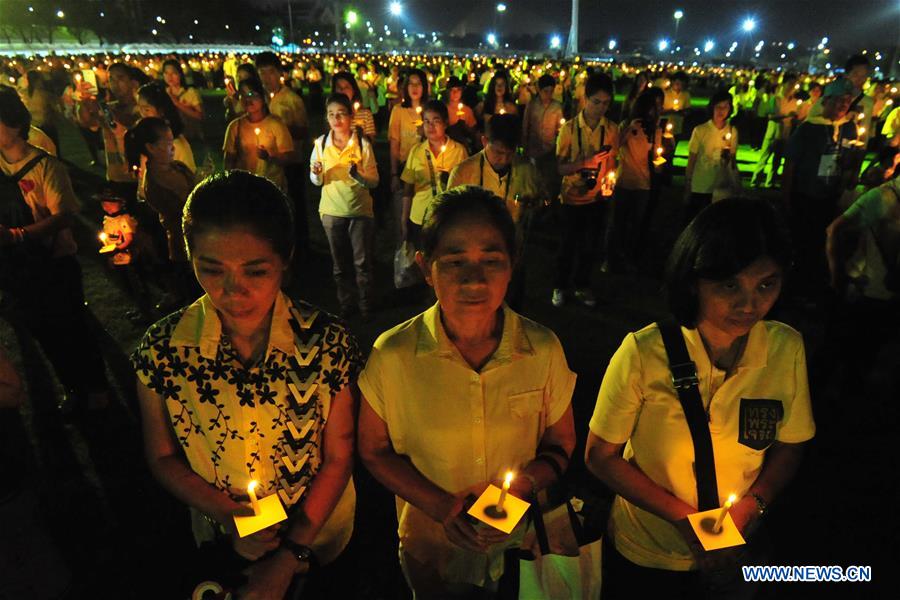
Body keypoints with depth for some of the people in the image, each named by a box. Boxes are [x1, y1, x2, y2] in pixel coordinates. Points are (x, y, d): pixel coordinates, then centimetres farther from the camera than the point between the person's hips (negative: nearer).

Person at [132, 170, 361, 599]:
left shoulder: (326, 342, -25)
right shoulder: (162, 350, -22)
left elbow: (338, 456, -16)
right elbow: (163, 457, -8)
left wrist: (290, 557, -16)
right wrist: (226, 512, -22)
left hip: (320, 529, 0)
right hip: (226, 540, 1)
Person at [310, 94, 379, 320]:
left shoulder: (363, 143, -7)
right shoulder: (321, 143, -1)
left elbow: (374, 181, -8)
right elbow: (316, 181, 5)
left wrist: (358, 175, -27)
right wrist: (317, 174, -17)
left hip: (360, 210, -2)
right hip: (332, 211, 3)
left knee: (363, 262, 3)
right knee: (339, 263, 13)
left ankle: (366, 307, 18)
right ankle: (346, 305, 28)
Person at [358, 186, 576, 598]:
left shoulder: (544, 351, -18)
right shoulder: (392, 356, -21)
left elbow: (560, 444, -3)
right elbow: (374, 450, -8)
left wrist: (524, 483, -22)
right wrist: (440, 505, -20)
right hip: (430, 547, 0)